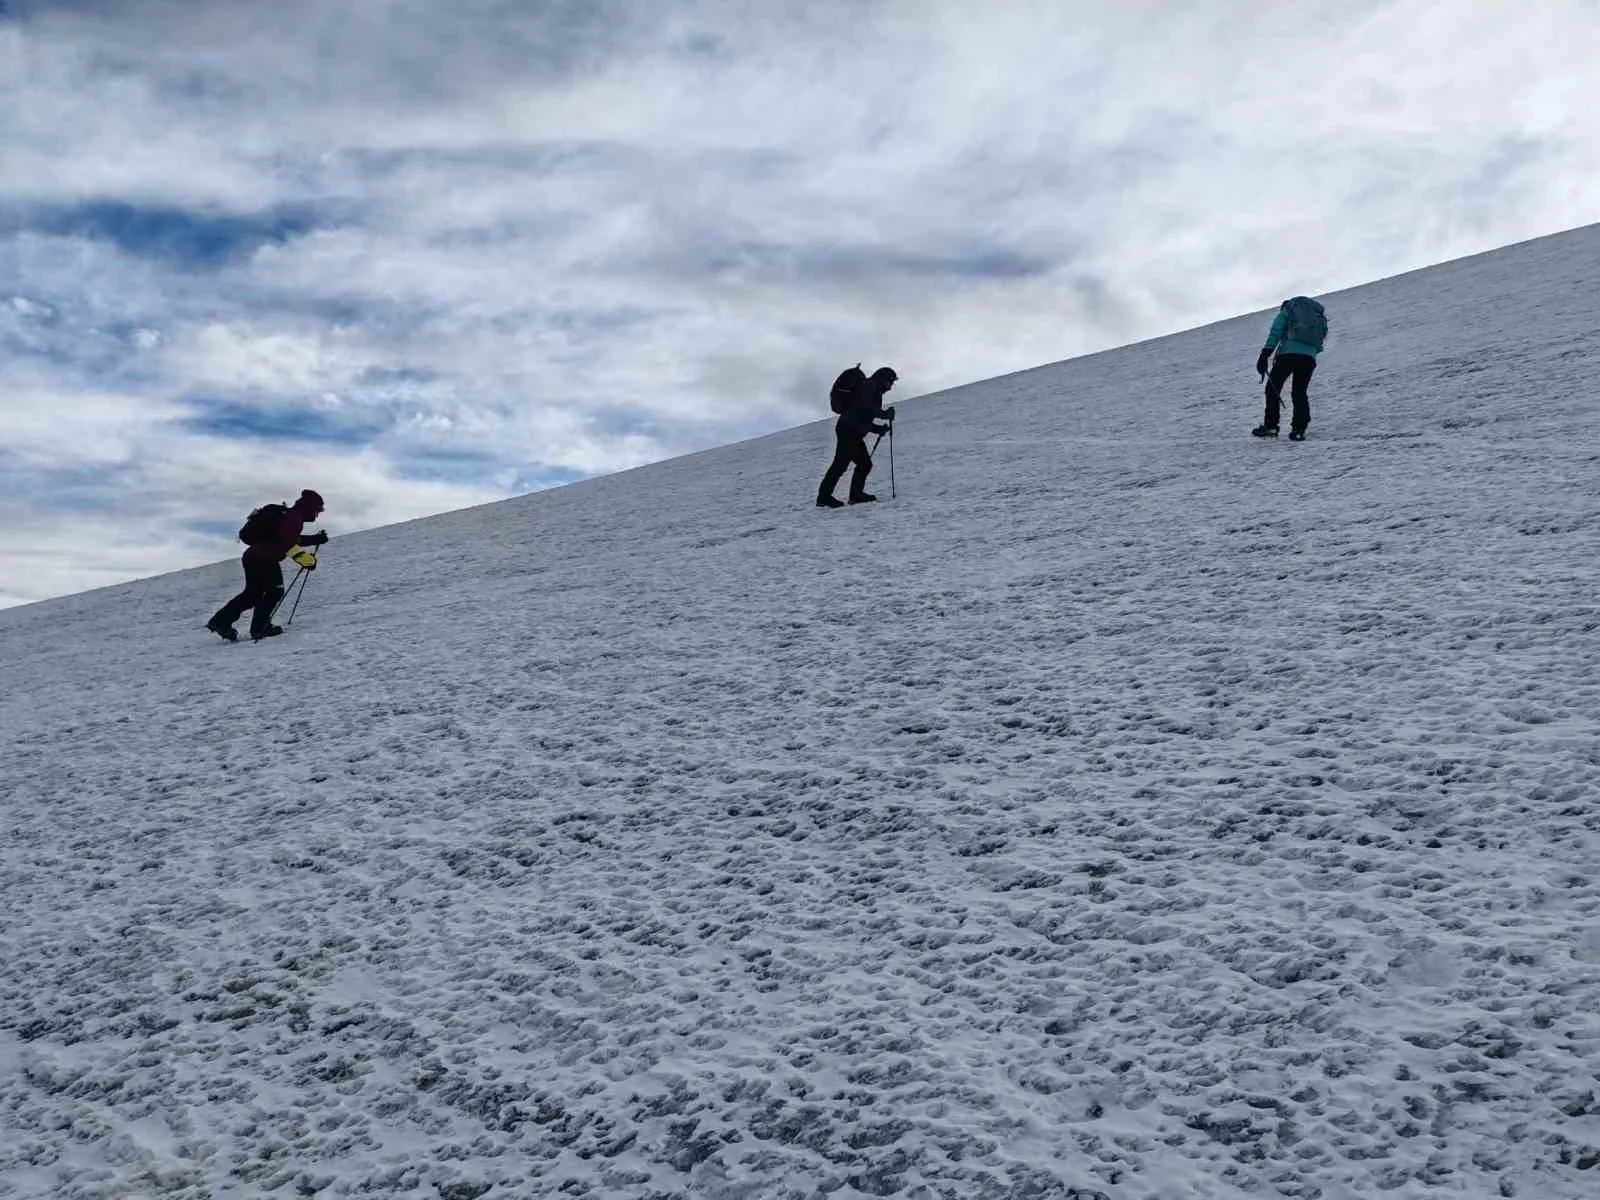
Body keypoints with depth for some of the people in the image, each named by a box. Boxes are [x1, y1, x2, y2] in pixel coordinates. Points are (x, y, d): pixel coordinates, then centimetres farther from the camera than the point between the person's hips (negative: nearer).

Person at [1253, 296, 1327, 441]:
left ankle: (1270, 426, -3)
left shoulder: (1286, 312, 16)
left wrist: (1265, 354, -9)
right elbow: (1319, 347, 25)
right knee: (1300, 392, 11)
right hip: (1309, 358, 4)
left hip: (1289, 354, -4)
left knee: (1273, 388, 5)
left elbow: (1275, 333, -1)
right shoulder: (1318, 315, 31)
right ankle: (1299, 429, 0)